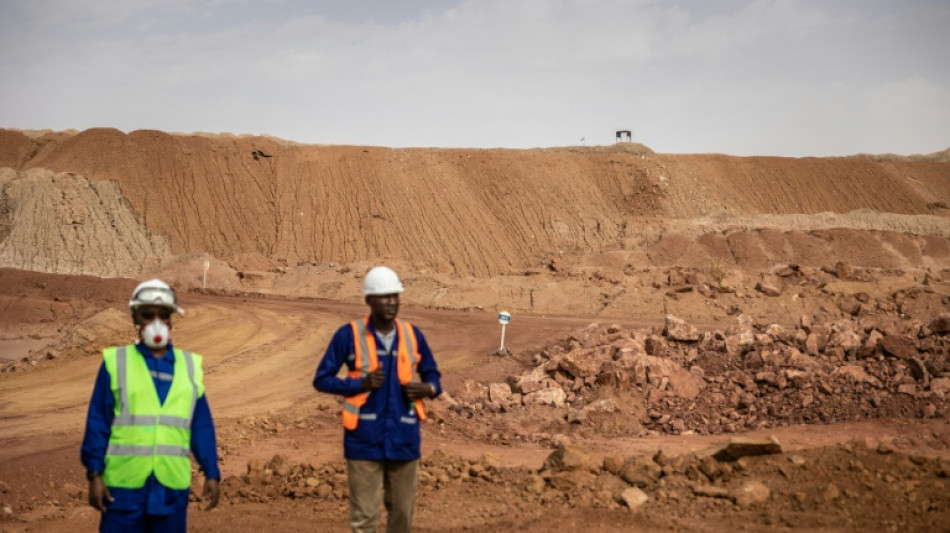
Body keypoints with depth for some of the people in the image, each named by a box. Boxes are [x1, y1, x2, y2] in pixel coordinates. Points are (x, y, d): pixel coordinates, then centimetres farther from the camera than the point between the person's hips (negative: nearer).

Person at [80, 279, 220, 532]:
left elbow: (202, 427, 8)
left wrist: (211, 474, 4)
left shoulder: (189, 366, 8)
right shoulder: (115, 362, 0)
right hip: (124, 484, -2)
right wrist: (94, 474, -6)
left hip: (172, 485, 3)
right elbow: (97, 423, -1)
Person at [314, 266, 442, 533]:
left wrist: (427, 388, -8)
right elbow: (321, 379, -2)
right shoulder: (349, 335, -5)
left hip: (404, 439, 4)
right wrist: (361, 383, -16)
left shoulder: (412, 335, 5)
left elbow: (432, 374, 15)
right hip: (365, 441, -3)